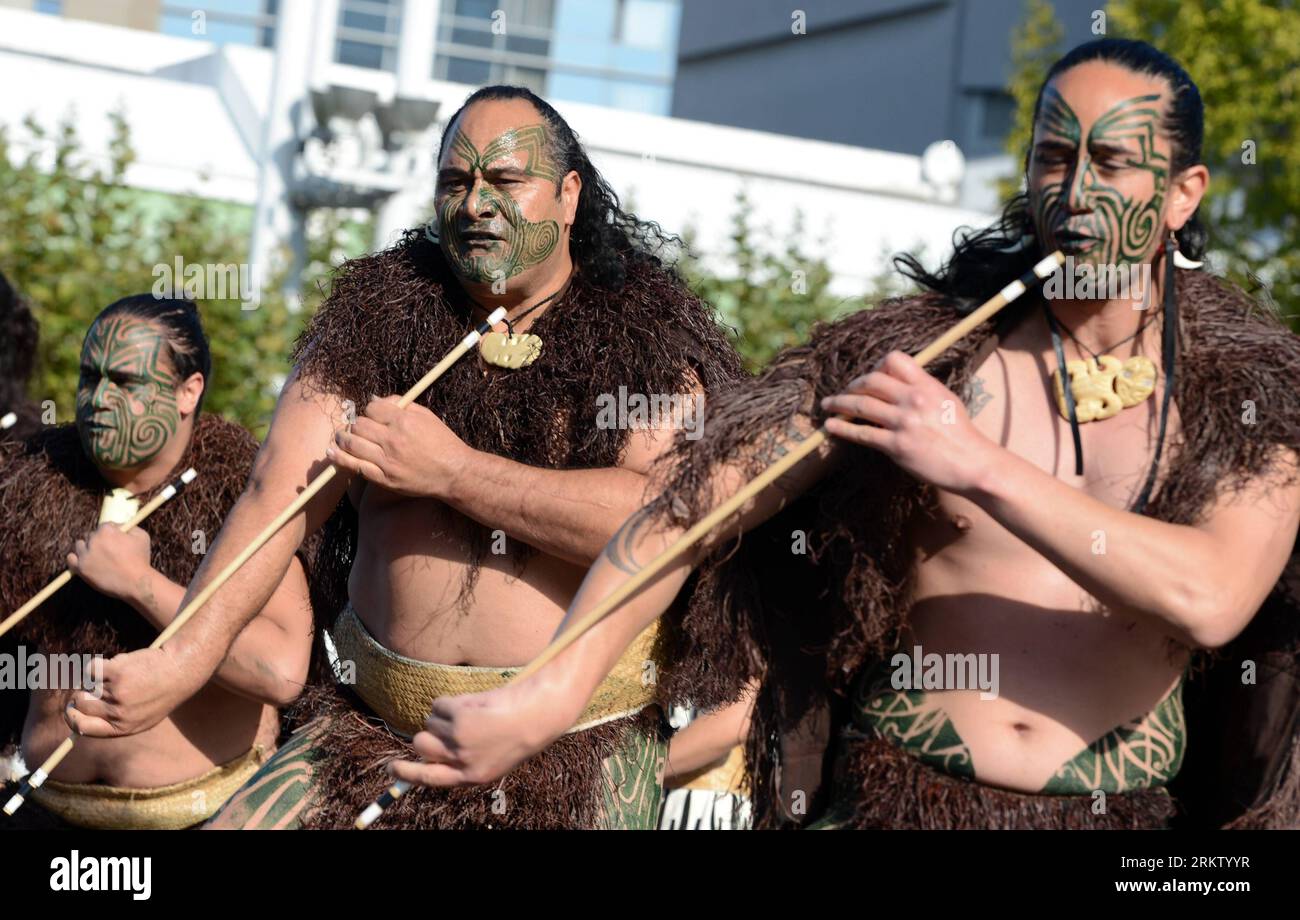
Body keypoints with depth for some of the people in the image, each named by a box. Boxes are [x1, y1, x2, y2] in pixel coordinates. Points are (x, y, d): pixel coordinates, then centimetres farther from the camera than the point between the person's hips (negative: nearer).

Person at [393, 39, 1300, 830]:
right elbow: (700, 499, -9)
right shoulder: (927, 347, -2)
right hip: (897, 795, 0)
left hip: (1117, 813, 0)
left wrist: (978, 465, -22)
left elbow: (1210, 600, -18)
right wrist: (551, 692, -20)